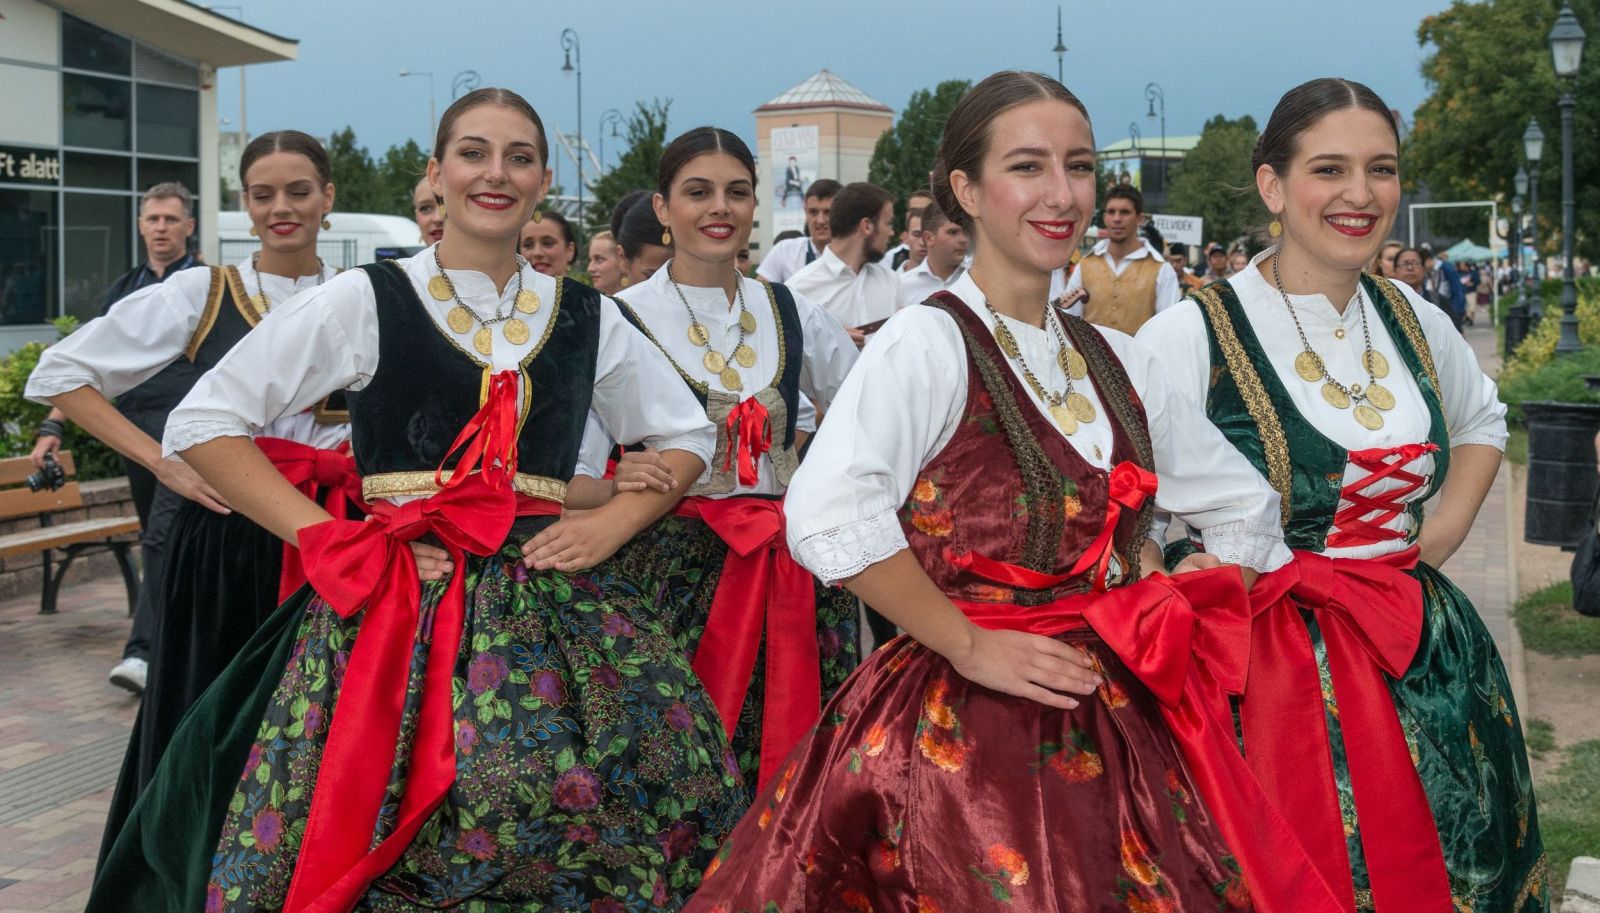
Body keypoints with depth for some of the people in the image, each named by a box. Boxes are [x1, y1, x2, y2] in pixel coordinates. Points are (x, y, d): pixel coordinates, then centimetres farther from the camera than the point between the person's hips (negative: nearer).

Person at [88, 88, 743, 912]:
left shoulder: (588, 317, 12)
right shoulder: (365, 301, 3)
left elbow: (686, 436, 23)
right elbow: (202, 423, 2)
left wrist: (610, 524, 4)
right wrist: (335, 539, -8)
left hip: (552, 610, 3)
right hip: (394, 604, -2)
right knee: (386, 837, -10)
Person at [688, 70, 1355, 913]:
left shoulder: (1116, 361, 10)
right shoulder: (928, 343, -11)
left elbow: (1240, 507, 21)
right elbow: (827, 517, -26)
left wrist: (1184, 624, 8)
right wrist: (969, 646, -19)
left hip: (1109, 722, 6)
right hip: (962, 729, -6)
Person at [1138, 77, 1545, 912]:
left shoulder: (1411, 319, 6)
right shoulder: (1192, 334, -13)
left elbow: (1482, 417, 26)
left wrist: (1448, 526, 12)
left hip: (1426, 664, 6)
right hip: (1268, 674, -5)